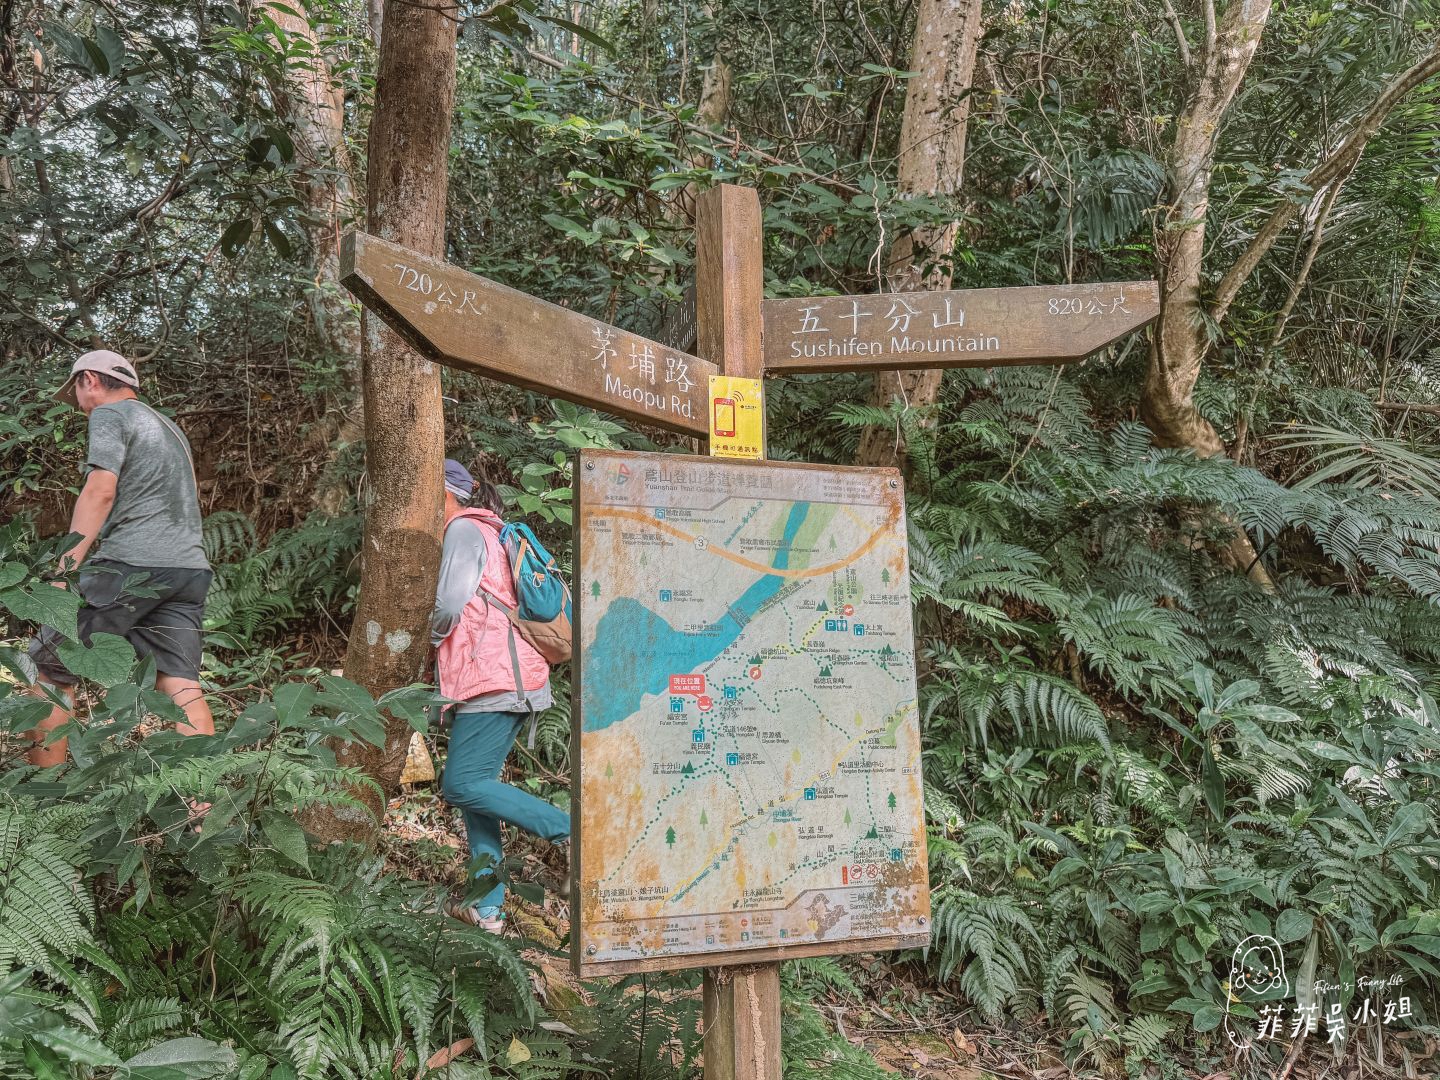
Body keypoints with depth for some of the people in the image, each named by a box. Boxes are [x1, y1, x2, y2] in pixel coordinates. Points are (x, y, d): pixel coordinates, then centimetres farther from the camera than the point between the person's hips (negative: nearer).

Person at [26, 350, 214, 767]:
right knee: (182, 689, -1)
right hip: (190, 567, 7)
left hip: (131, 564, -7)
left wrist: (67, 565, -15)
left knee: (50, 669, 5)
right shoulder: (168, 427, 29)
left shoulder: (109, 414, 4)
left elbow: (101, 489, -11)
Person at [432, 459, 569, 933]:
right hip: (509, 679, 10)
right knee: (475, 784, 9)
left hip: (495, 678, -10)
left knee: (461, 784, -10)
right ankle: (488, 907, 10)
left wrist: (427, 638, 5)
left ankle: (573, 832, -12)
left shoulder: (464, 529, -5)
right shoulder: (489, 533, 25)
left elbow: (449, 607, -14)